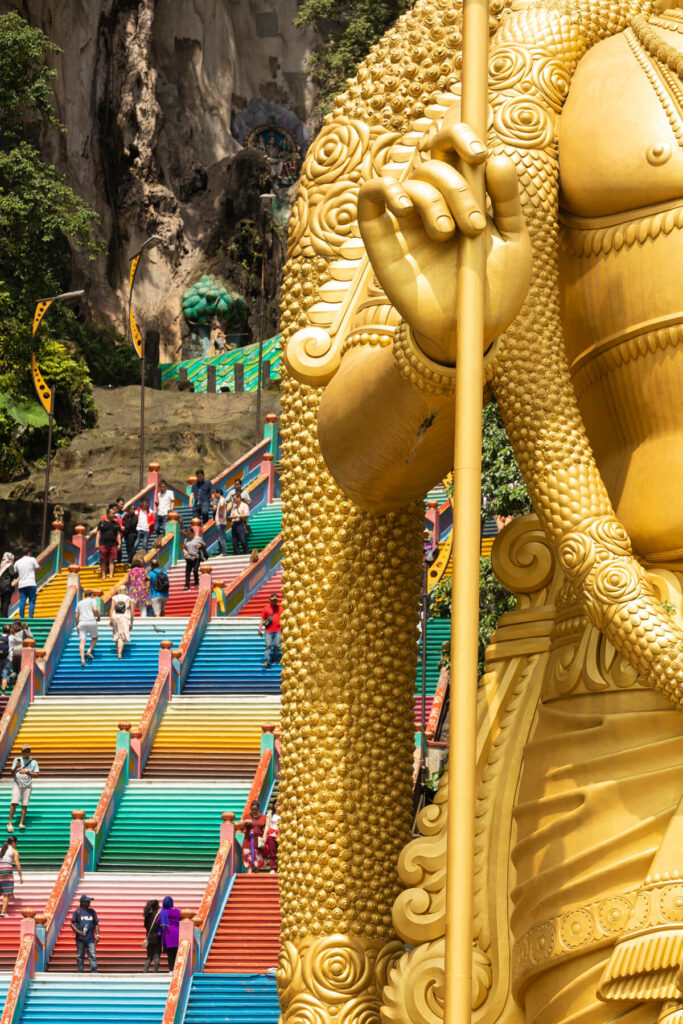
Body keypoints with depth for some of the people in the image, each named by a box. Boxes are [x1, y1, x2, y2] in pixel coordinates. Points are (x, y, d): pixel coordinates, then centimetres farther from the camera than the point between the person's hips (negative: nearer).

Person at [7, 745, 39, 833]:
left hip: (27, 785, 1)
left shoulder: (33, 762, 11)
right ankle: (10, 823, -9)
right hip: (17, 783, -1)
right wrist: (16, 768, -15)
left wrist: (27, 771, -7)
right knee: (14, 802, -13)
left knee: (25, 804, -5)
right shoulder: (17, 760, 11)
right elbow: (12, 773, 6)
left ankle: (21, 823, -1)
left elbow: (36, 774, 5)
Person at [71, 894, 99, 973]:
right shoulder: (77, 912, 2)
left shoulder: (92, 912, 11)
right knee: (80, 956, 4)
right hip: (80, 938, -2)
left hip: (90, 939, 2)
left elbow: (96, 924, 15)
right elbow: (72, 924, 2)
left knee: (93, 955, -8)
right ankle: (80, 972, 10)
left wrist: (97, 935, 4)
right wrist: (77, 931, -14)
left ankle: (94, 971, -11)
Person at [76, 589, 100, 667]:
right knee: (95, 638, 20)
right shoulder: (92, 600, 8)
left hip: (82, 623, 2)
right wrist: (98, 617, 7)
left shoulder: (79, 603, 20)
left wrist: (77, 626, 23)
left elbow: (76, 616, 16)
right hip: (91, 622, -2)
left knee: (82, 641, -5)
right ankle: (89, 651, -2)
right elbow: (95, 609, -10)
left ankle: (82, 659, -21)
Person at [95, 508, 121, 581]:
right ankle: (103, 575, 1)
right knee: (103, 560, -1)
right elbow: (98, 533, 4)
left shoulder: (116, 523, 13)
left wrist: (119, 544, 5)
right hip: (103, 544, -2)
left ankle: (111, 575, -1)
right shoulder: (102, 522, 5)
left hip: (113, 544, 2)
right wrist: (97, 543, -5)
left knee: (111, 560, -2)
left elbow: (118, 534, 14)